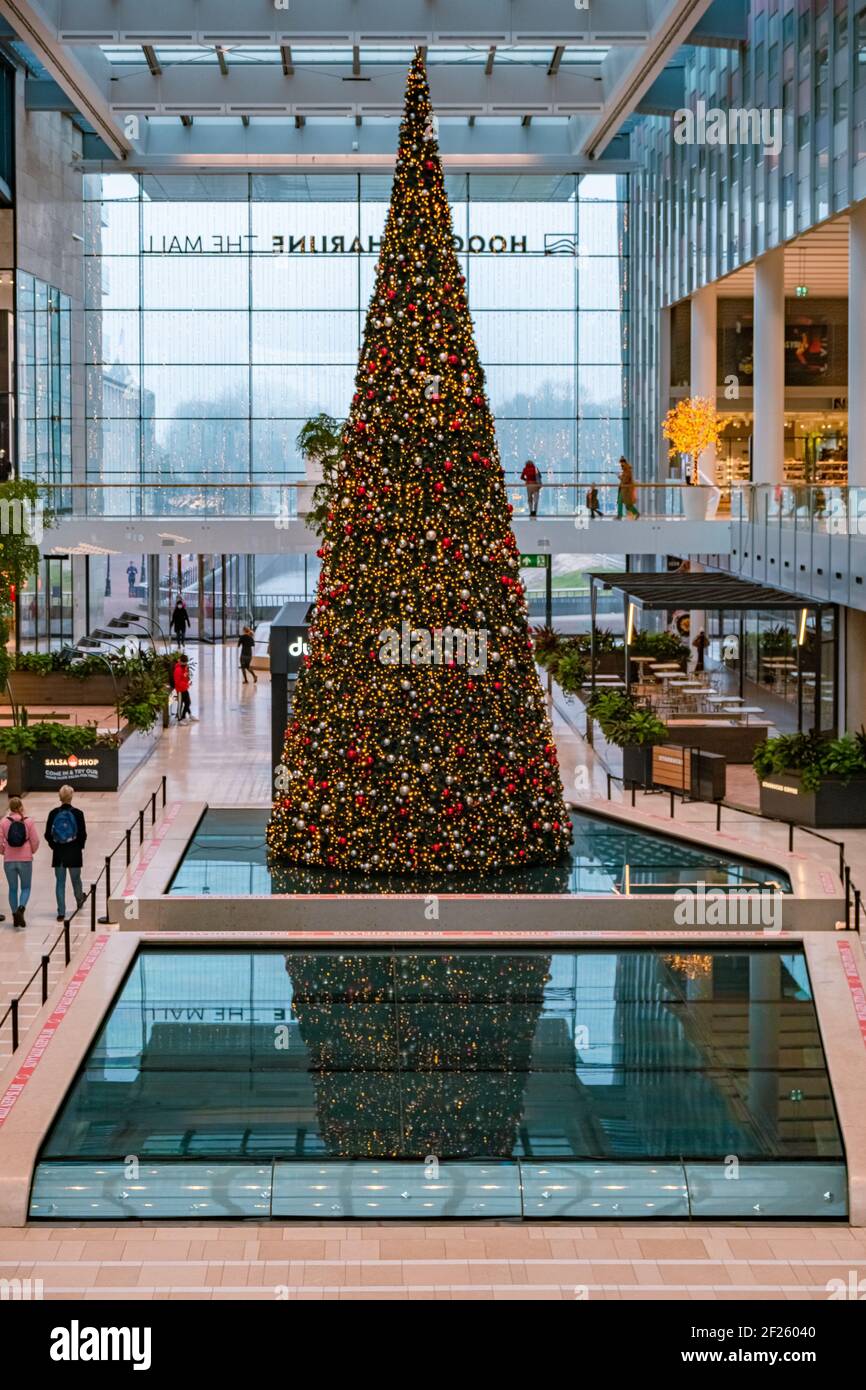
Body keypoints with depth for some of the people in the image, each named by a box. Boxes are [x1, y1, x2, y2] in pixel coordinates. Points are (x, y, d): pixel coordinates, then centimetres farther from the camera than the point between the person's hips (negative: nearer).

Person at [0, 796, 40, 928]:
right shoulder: (28, 821, -7)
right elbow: (35, 841, -5)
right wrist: (32, 851, 15)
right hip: (25, 859, -1)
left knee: (13, 888, 14)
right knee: (25, 888, 10)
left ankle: (15, 915, 16)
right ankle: (21, 908, -16)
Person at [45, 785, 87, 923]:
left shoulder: (53, 813, -5)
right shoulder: (78, 813, -10)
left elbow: (48, 835, -4)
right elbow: (83, 834, -9)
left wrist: (54, 846, 10)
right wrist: (79, 847, 8)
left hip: (58, 853, 1)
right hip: (74, 853, -1)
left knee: (60, 882, 5)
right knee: (76, 879, 19)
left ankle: (61, 913, 1)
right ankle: (79, 900, 45)